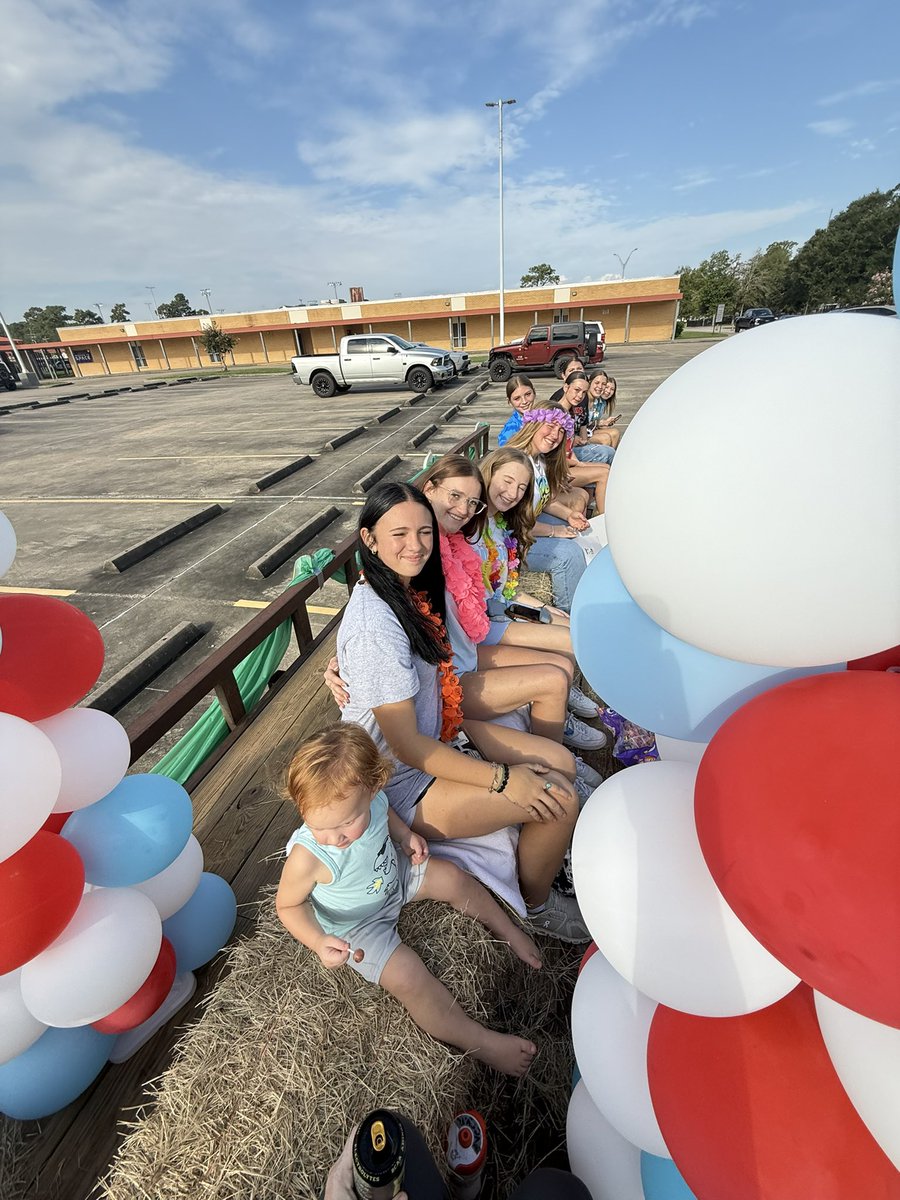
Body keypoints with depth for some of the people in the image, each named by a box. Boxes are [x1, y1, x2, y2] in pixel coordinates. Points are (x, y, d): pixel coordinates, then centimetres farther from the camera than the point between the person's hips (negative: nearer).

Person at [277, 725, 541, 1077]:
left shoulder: (371, 799, -28)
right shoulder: (308, 857, -39)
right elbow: (288, 905, -18)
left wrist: (405, 834, -16)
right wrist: (318, 942, -33)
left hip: (393, 873, 4)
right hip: (358, 924, -4)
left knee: (454, 879, 1)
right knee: (406, 976, -21)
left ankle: (509, 931, 27)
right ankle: (480, 1042, -1)